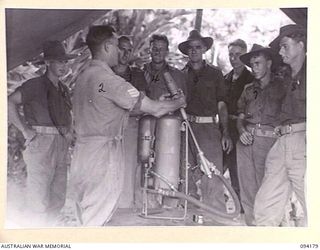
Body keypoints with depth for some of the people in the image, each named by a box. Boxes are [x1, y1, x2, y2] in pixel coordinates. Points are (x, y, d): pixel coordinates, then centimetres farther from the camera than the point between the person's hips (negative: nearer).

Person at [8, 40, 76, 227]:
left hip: (61, 145, 8)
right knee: (39, 199, -6)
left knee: (58, 198, 12)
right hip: (41, 143, -7)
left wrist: (69, 131, 17)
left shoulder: (63, 90, 17)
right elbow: (10, 103, -15)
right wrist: (25, 130, -16)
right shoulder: (36, 85, -5)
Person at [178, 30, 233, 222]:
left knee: (212, 178, -10)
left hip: (209, 128, -2)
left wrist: (225, 132, 1)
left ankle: (217, 219, -6)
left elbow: (221, 105, 8)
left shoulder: (215, 73, 12)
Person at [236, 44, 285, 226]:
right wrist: (242, 131, 1)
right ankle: (251, 223, 14)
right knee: (247, 188, 5)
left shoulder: (281, 86, 7)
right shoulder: (249, 89, 20)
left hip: (269, 141, -4)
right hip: (246, 142, 5)